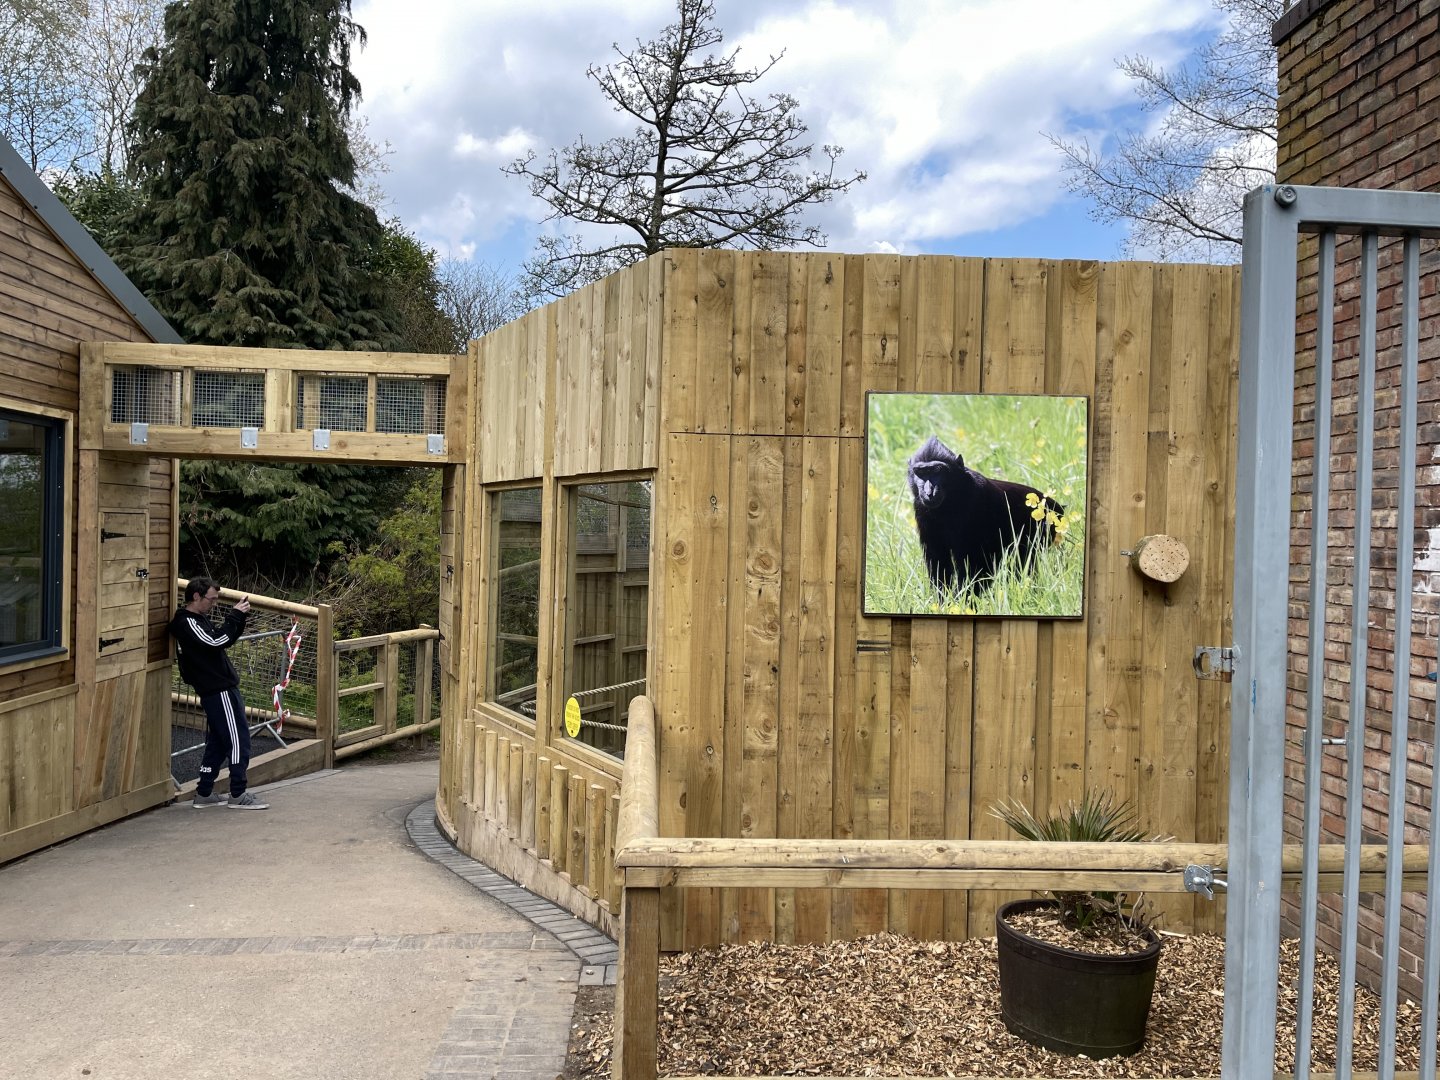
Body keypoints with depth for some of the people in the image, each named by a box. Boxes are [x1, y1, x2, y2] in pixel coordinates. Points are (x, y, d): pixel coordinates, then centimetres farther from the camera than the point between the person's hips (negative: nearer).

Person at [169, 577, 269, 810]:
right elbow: (216, 642, -25)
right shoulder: (187, 623, -15)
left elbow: (224, 639, 18)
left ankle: (204, 793, 19)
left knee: (217, 742, 14)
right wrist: (235, 615, -18)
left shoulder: (198, 619, 16)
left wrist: (239, 617, 4)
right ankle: (239, 795, -1)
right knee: (238, 739, -6)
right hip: (220, 690, -10)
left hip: (215, 690, 10)